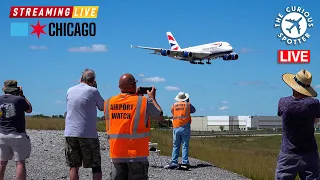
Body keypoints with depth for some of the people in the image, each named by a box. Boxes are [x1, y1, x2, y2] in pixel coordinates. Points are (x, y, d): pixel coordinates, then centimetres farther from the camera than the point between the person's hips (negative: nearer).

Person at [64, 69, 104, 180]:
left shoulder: (70, 91, 8)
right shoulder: (93, 91, -4)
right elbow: (102, 108, 7)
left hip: (70, 134, 4)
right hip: (88, 134, -4)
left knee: (73, 167, 6)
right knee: (96, 167, 5)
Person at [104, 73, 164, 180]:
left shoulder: (108, 103, 1)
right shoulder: (144, 101, -10)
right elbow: (160, 117, 3)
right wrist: (152, 98, 15)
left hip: (116, 153, 3)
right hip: (137, 153, -3)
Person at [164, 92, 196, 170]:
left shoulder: (174, 105, 7)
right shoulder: (187, 104, 1)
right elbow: (193, 110, 17)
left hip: (176, 128, 2)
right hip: (185, 127, -2)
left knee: (176, 146, 9)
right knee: (185, 146, -2)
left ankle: (174, 163, 3)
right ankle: (184, 163, -8)